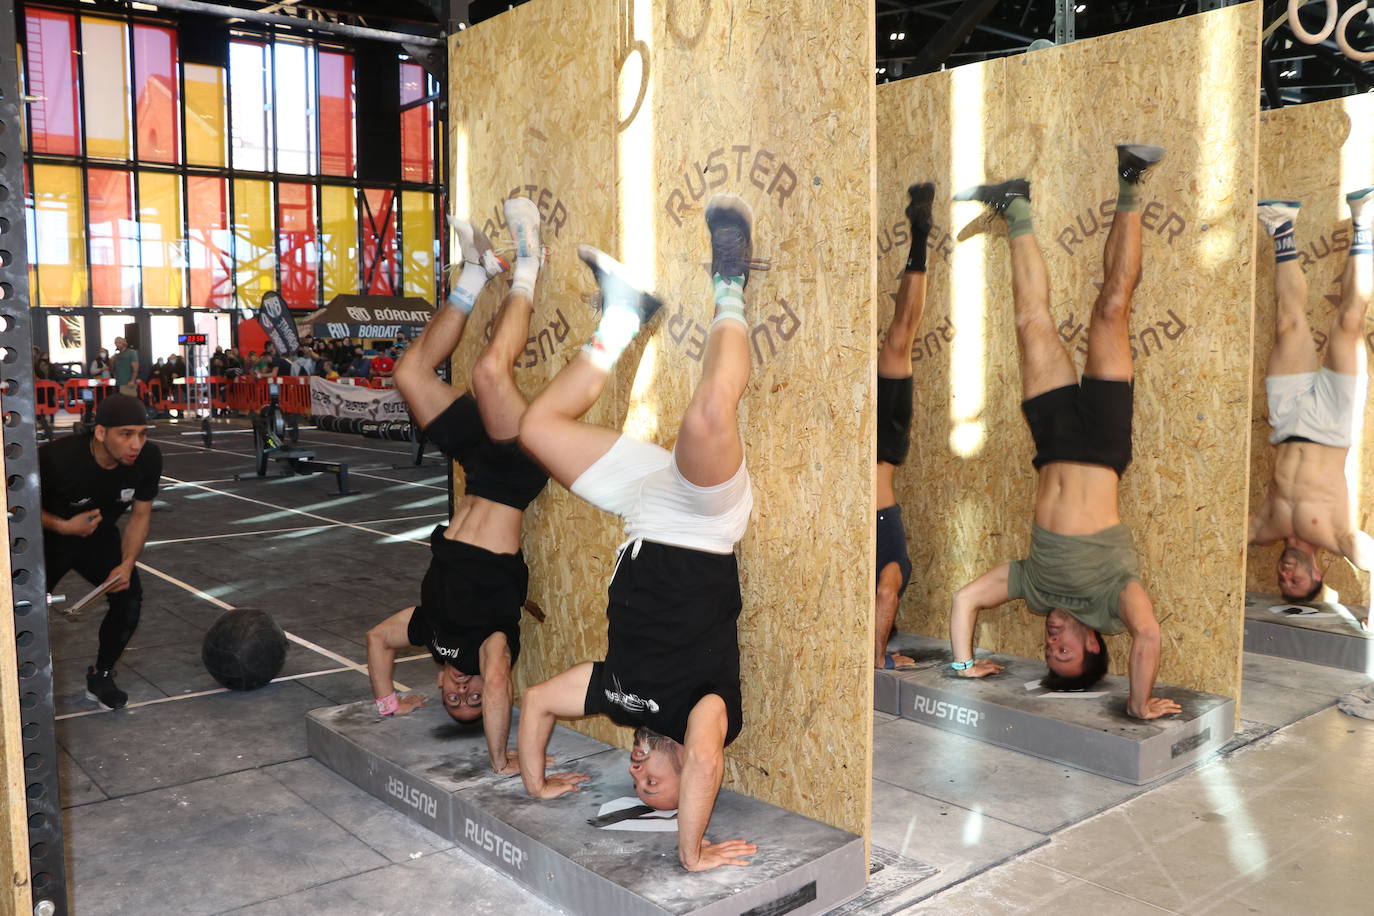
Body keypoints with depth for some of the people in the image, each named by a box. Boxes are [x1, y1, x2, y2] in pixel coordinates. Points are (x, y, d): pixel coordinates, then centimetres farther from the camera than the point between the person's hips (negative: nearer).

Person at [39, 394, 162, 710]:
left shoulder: (148, 459, -24)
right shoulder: (57, 457, -36)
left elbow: (140, 515, -8)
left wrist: (127, 564, -19)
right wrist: (64, 526, -30)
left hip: (100, 536, 3)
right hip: (50, 537, -3)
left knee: (129, 600, -12)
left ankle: (100, 677, 13)